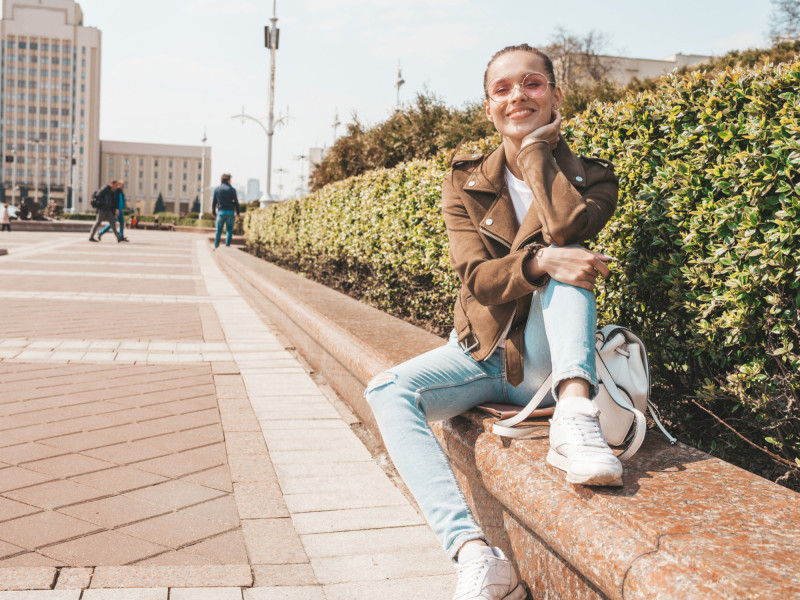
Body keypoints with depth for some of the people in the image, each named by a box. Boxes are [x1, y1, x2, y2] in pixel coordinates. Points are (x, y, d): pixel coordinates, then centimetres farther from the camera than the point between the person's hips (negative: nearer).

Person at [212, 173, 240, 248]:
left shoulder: (217, 189, 5)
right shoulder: (232, 190, -1)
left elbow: (214, 202, 7)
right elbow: (236, 202, 0)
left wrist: (213, 212, 16)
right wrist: (237, 213, 8)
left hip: (221, 212, 2)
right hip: (230, 212, -2)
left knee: (218, 230, 9)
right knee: (229, 230, 3)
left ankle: (216, 246, 10)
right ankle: (227, 246, -1)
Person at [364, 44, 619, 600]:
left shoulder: (590, 176, 1)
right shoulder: (466, 183, 3)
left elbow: (565, 228, -25)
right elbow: (478, 278, -12)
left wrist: (537, 145, -10)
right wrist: (539, 261, -32)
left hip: (548, 360, -2)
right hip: (482, 355, 2)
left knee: (560, 254, -25)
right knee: (386, 391, -24)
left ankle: (575, 414, -42)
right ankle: (477, 555, -35)